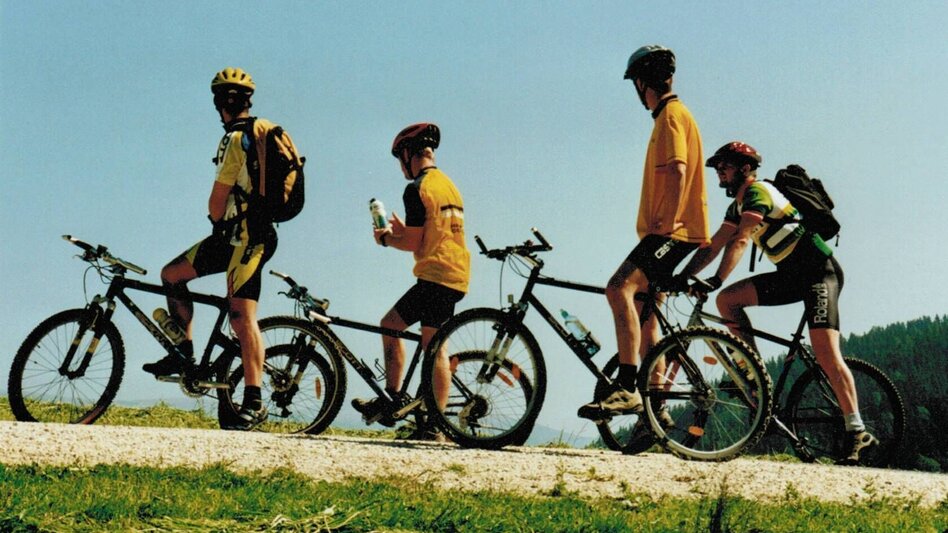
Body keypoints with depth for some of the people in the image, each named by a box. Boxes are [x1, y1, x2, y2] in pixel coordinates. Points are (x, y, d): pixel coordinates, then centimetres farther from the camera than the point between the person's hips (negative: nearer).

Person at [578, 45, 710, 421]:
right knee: (644, 313, 12)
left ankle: (626, 389, -34)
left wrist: (668, 221, -24)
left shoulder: (672, 114, -9)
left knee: (619, 288, -27)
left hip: (674, 233, -11)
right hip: (662, 234, 11)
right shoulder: (668, 115, 23)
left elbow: (678, 171, -22)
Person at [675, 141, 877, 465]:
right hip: (791, 275, 9)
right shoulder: (738, 206, 16)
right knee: (728, 300, -4)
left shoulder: (758, 192, -13)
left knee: (825, 352, -20)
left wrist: (716, 280, -35)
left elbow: (741, 242, -26)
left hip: (819, 271, -9)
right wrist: (681, 277, 5)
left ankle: (857, 432, -22)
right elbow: (713, 246, 15)